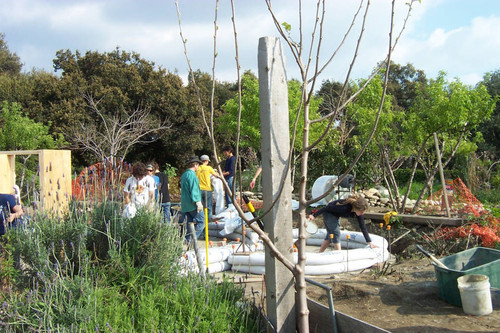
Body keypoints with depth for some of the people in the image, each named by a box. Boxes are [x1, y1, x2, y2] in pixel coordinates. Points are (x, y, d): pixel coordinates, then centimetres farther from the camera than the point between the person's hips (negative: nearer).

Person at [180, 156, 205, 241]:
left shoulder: (184, 174, 18)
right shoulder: (192, 175, -13)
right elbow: (194, 190, -19)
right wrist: (198, 202, -18)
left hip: (185, 204, 10)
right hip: (192, 205, -9)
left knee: (189, 223, 12)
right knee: (201, 221, -5)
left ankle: (188, 239, 9)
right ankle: (193, 239, -12)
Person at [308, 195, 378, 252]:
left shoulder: (359, 211, -20)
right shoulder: (344, 207, -40)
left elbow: (363, 227, -14)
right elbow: (328, 207, -30)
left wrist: (370, 242, -15)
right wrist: (314, 215, -24)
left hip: (335, 215, 7)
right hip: (328, 213, -7)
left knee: (330, 236, 10)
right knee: (336, 234, -15)